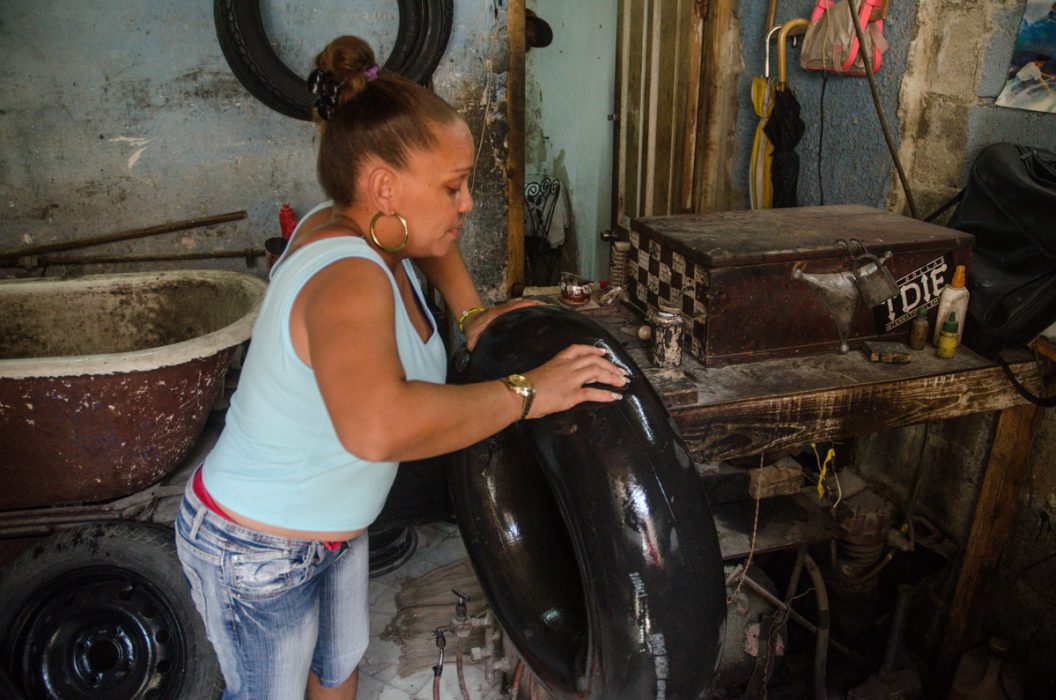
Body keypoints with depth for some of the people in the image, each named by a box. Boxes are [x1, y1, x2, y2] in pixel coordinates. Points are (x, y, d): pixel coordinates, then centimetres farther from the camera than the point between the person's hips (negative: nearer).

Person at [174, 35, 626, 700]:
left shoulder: (352, 224, -10)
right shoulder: (349, 279, -37)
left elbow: (434, 237, 15)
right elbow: (378, 427, -58)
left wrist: (471, 314, 1)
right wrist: (523, 392, -45)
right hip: (257, 556, -8)